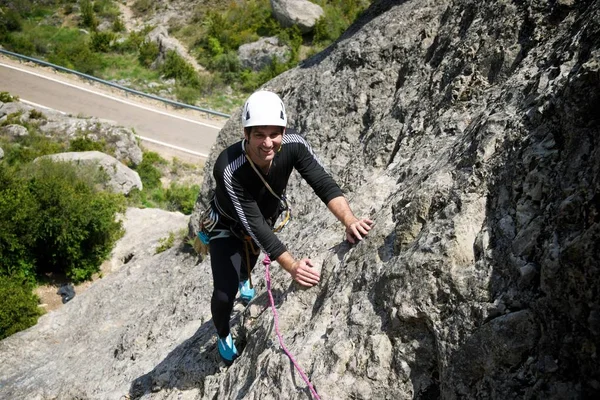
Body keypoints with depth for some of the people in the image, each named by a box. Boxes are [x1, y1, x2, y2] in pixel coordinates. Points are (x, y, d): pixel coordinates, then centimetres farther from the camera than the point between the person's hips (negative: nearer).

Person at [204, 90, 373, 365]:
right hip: (228, 227, -4)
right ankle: (223, 335, 28)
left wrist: (350, 221, -52)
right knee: (224, 294, -9)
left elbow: (323, 183, -35)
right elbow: (253, 225, -42)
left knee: (248, 263, 31)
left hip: (268, 215, 4)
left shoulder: (293, 145, -34)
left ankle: (243, 280, 72)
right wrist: (292, 266, -49)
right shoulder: (228, 169, -44)